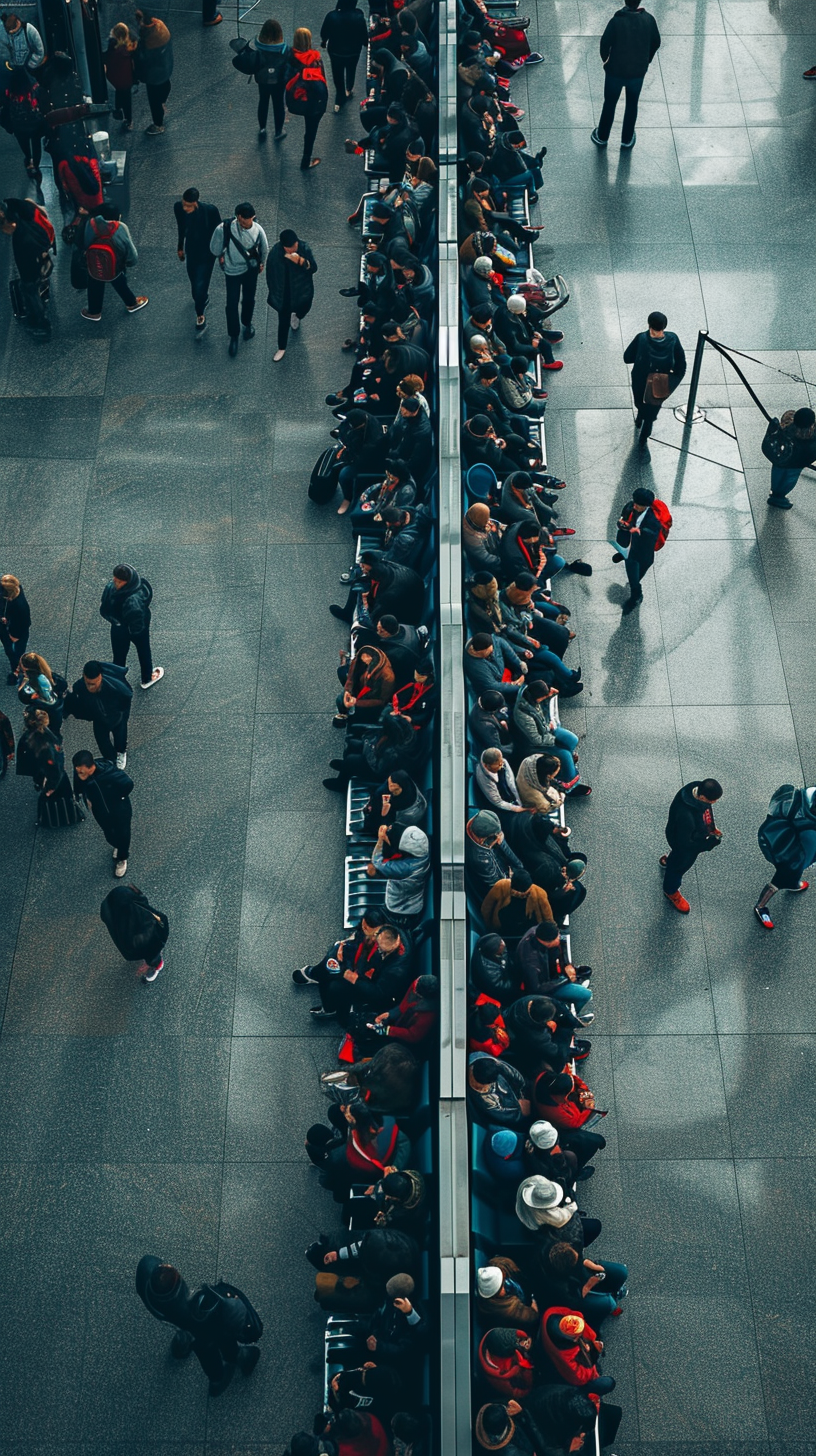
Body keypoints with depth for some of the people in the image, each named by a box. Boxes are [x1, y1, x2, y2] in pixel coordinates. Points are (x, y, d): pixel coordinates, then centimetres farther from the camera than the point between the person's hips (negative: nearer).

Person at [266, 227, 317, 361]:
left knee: (303, 308, 29)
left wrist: (300, 261, -43)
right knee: (283, 320, 11)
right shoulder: (275, 253, -23)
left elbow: (313, 268, -22)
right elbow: (270, 274, -9)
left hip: (302, 291, 1)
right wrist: (273, 292, 1)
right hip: (283, 293, -1)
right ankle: (281, 348, 32)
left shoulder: (304, 248, -23)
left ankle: (296, 316, 68)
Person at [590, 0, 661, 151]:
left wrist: (605, 59, 8)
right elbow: (656, 43, 1)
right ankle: (627, 140, 32)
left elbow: (605, 43, -13)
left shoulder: (616, 21, -22)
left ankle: (602, 137, 33)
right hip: (638, 71, 2)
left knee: (609, 103, 19)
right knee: (632, 104, 22)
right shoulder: (649, 20, -12)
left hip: (615, 71, -2)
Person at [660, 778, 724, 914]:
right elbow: (684, 843, -32)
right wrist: (711, 842, -28)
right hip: (684, 846, -6)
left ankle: (668, 861, 71)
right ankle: (671, 891, 54)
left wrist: (712, 827, 3)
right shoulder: (686, 815, -49)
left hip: (694, 835, 6)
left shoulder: (700, 788, -27)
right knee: (680, 866, 24)